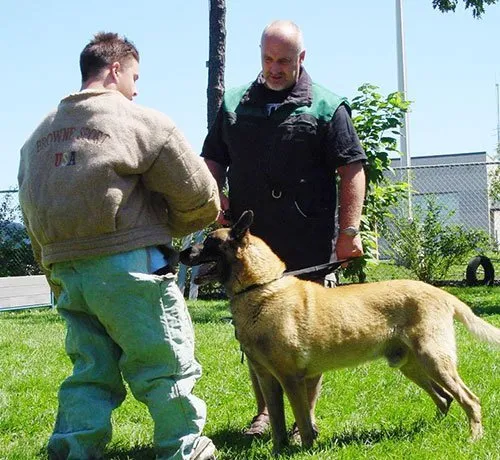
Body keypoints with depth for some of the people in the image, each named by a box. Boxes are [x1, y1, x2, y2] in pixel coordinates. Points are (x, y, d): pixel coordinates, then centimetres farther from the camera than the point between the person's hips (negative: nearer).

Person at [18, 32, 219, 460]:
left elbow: (31, 208, 16)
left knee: (91, 369, 15)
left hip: (63, 266, 6)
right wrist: (169, 227, 17)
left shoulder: (42, 133, 16)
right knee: (165, 361, 6)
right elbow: (198, 195, -3)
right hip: (126, 264, -6)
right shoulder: (140, 120, -3)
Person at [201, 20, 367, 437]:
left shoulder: (326, 106, 1)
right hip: (250, 240, 4)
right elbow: (213, 159, 21)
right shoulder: (235, 104, 13)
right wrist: (213, 195, 1)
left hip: (309, 245, -4)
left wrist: (349, 231, -10)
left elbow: (351, 170, -3)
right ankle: (265, 410, 26)